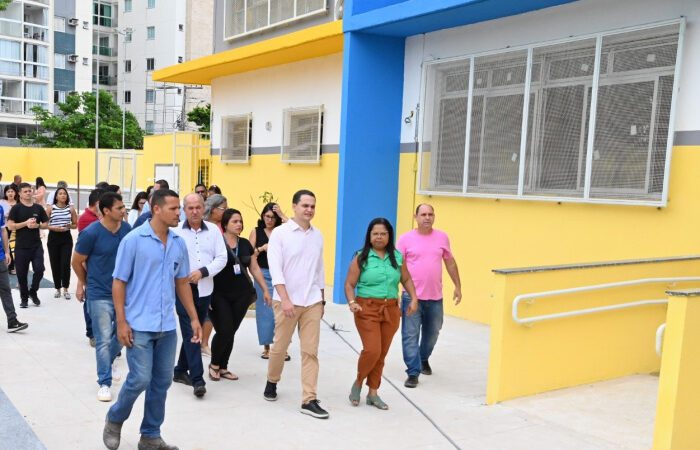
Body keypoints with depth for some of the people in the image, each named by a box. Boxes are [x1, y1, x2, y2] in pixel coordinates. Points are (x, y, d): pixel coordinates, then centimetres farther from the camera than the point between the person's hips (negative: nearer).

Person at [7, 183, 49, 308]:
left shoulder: (38, 208, 6)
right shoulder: (16, 208, -2)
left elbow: (45, 224, 9)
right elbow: (10, 226, -8)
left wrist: (37, 225, -10)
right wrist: (25, 223, -18)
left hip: (36, 245, 2)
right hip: (21, 247, -2)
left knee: (39, 269, -7)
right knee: (22, 273, 5)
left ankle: (33, 292, 17)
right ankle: (24, 298, 19)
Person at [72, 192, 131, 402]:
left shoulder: (127, 229, -3)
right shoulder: (91, 233, -16)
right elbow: (77, 262, -3)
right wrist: (85, 282, 11)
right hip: (100, 294, -5)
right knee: (103, 340, -3)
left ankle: (109, 361, 46)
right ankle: (104, 383, 10)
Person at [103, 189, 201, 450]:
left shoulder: (179, 243, 6)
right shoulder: (134, 240, -9)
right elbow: (119, 282, -6)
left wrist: (194, 318, 10)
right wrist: (121, 322, -11)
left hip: (167, 326, 5)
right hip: (139, 325, -5)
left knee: (162, 382, 9)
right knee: (140, 379, -4)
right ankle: (114, 420, 24)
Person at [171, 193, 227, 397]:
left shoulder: (213, 230, 4)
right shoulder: (175, 231, -4)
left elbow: (221, 258, 2)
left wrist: (203, 272, -11)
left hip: (204, 289, 4)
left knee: (194, 332, 14)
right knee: (190, 333, -8)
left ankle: (181, 371, 30)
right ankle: (197, 379, -6)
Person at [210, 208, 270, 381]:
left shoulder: (245, 244, 8)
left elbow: (255, 269, 13)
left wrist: (266, 290, 10)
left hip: (242, 295, 5)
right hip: (219, 295, -4)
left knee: (231, 332, 7)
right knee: (224, 331, -9)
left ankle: (223, 367, 23)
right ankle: (214, 364, 17)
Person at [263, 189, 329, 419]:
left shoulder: (317, 235, 8)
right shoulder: (280, 233, -7)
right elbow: (275, 268, -13)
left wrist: (321, 299, 16)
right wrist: (285, 299, -21)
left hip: (312, 301, 4)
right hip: (286, 300, -3)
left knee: (310, 351, 1)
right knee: (279, 347, 10)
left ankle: (309, 400, 5)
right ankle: (272, 381, 37)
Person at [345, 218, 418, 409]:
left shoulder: (397, 257, 6)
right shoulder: (361, 257, -4)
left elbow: (407, 280, 15)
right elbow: (350, 284, -4)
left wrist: (414, 299, 2)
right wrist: (352, 302, -20)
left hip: (391, 310, 4)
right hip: (367, 309, -4)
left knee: (382, 354, 9)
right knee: (372, 350, -12)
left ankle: (373, 393, 24)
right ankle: (357, 383, 16)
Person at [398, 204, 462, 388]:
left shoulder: (442, 237, 4)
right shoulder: (406, 239, -4)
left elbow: (450, 262, 13)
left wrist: (458, 286, 12)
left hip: (435, 297, 3)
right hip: (411, 296, -3)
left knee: (432, 332, 18)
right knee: (410, 335, -3)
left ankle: (423, 359, 43)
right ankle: (413, 373, 5)